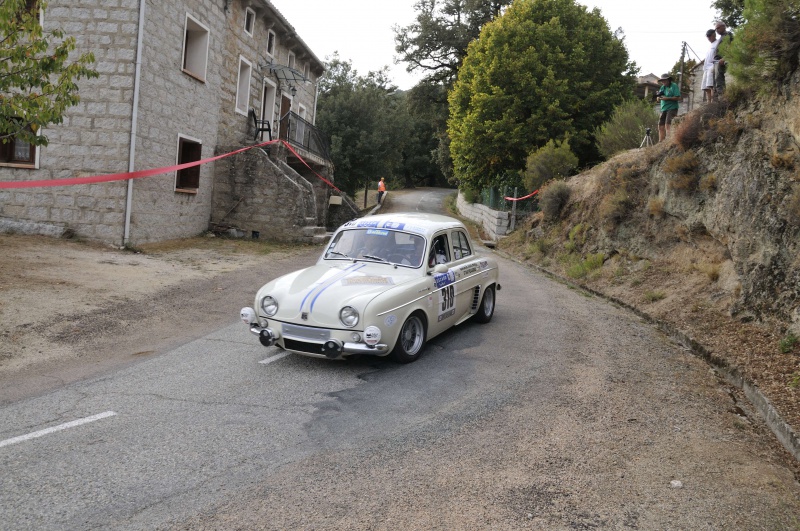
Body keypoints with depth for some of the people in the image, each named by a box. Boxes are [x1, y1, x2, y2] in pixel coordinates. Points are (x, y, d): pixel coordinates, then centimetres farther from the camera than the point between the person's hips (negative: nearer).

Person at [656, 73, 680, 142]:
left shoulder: (674, 86, -4)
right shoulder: (663, 87, 16)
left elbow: (678, 98, -12)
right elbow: (658, 99, 17)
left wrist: (667, 98, -18)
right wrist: (658, 97, -6)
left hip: (672, 108, -7)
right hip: (663, 109, 7)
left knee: (667, 125, -20)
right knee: (661, 127, 2)